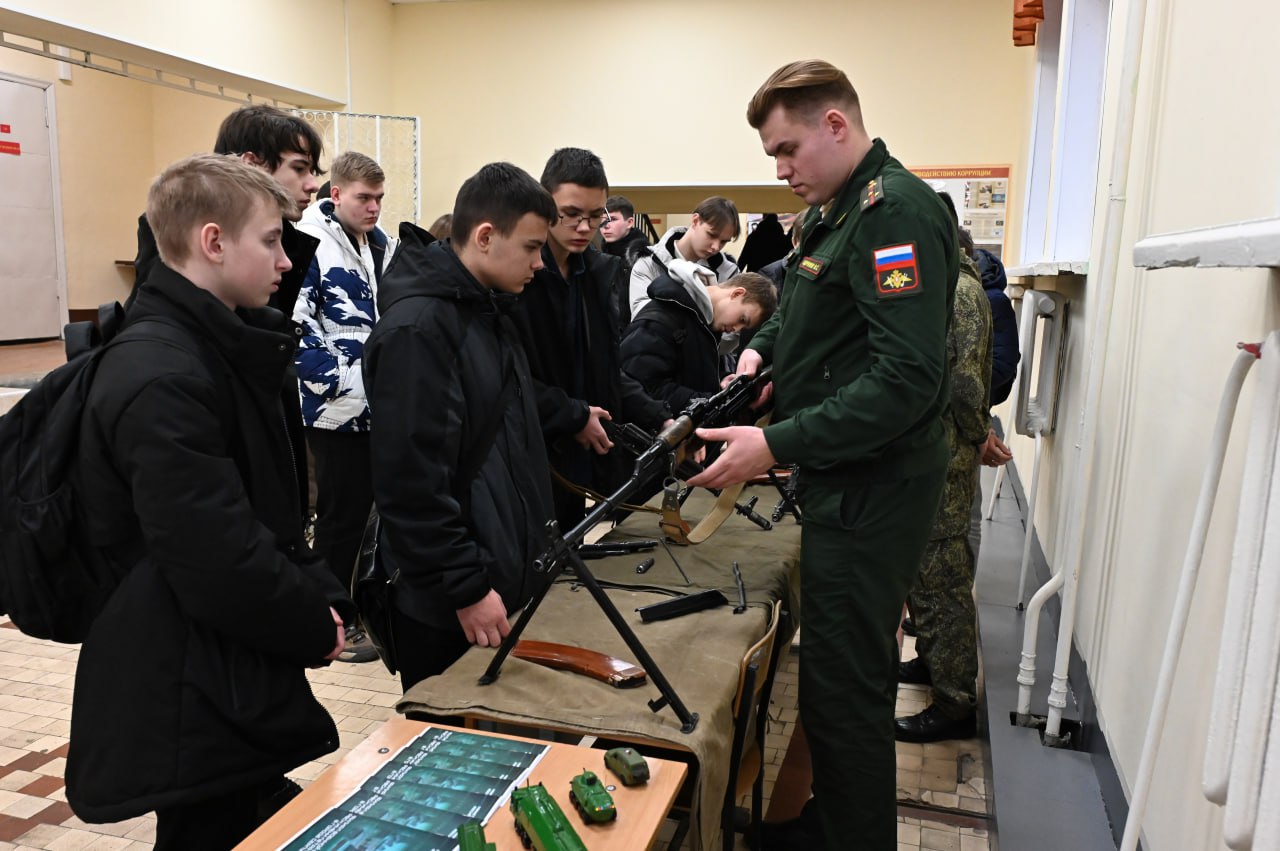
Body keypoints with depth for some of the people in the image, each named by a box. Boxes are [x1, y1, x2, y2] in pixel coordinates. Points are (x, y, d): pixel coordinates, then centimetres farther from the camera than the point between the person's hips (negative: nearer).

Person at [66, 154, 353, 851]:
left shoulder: (221, 348, 9)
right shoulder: (161, 381, -24)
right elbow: (217, 561, -26)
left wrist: (316, 596, 1)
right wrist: (313, 628, -11)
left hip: (230, 678, 10)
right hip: (191, 700, -10)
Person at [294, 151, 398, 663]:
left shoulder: (382, 246, 12)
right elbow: (294, 324, -16)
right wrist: (337, 380, -17)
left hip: (382, 404, 7)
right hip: (337, 406, -7)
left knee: (372, 505, 15)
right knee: (343, 513, 1)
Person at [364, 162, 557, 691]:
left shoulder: (487, 309, 10)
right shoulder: (416, 328, -21)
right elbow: (411, 482, -25)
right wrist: (467, 587, -20)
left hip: (502, 572, 9)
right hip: (444, 603, -9)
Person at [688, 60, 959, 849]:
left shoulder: (895, 210, -17)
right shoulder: (840, 211, 13)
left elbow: (907, 378, -26)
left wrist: (775, 445, -27)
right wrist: (760, 348, 7)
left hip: (874, 490, -10)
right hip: (846, 481, 10)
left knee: (848, 688, 0)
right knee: (836, 671, 20)